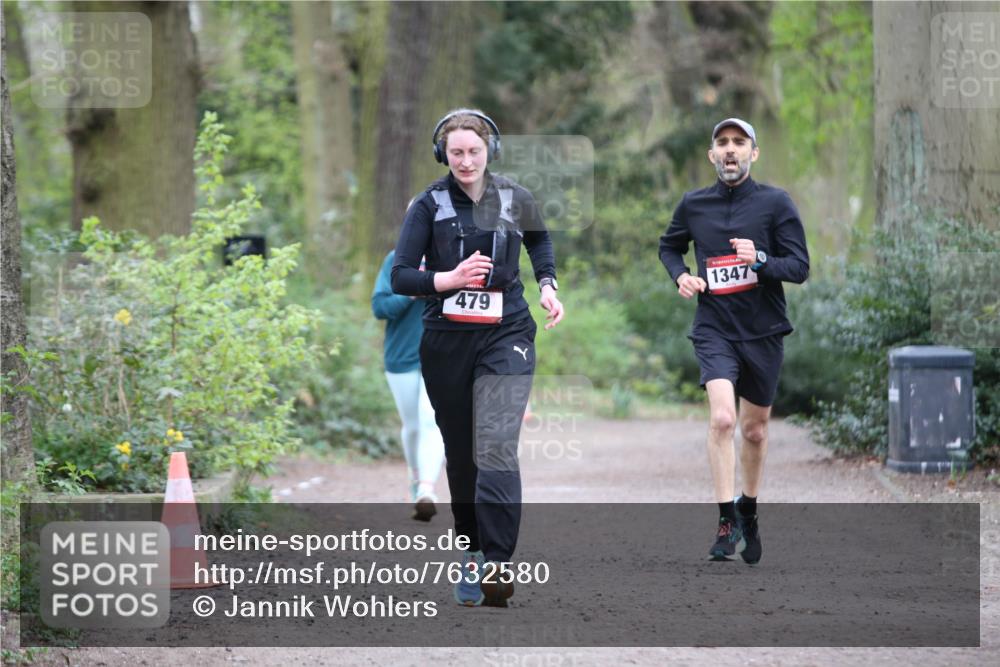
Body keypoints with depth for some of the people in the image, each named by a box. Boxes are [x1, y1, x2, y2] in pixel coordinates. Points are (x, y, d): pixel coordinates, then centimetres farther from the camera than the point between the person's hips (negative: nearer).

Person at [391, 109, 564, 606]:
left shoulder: (515, 200, 3)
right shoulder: (429, 205, -1)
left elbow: (540, 239, 26)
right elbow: (400, 277, -6)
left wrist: (548, 284, 12)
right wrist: (447, 279, -22)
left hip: (505, 338, -1)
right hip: (446, 341, 1)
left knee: (495, 449, -16)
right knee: (460, 453, 10)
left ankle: (497, 566, -22)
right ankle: (471, 552, 25)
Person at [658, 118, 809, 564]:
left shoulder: (776, 203, -4)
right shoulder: (693, 205, 3)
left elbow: (800, 267, -6)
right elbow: (668, 246, 22)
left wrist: (760, 261, -24)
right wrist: (680, 275, 1)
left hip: (763, 331, 1)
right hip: (714, 330, 0)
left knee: (755, 430, 13)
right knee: (722, 418, -21)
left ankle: (748, 512, 35)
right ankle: (727, 522, -16)